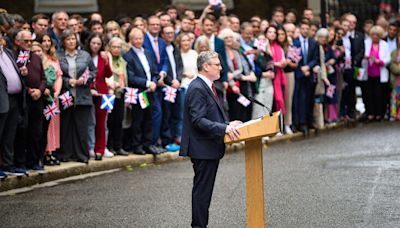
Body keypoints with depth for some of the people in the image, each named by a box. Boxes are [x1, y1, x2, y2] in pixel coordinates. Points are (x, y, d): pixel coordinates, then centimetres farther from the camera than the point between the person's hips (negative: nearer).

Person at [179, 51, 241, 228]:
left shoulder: (207, 86, 14)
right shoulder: (197, 89, -17)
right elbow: (198, 120, -25)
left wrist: (227, 124, 10)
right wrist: (224, 128, -29)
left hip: (210, 147, 10)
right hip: (203, 148, -10)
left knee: (204, 190, 15)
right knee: (202, 190, -4)